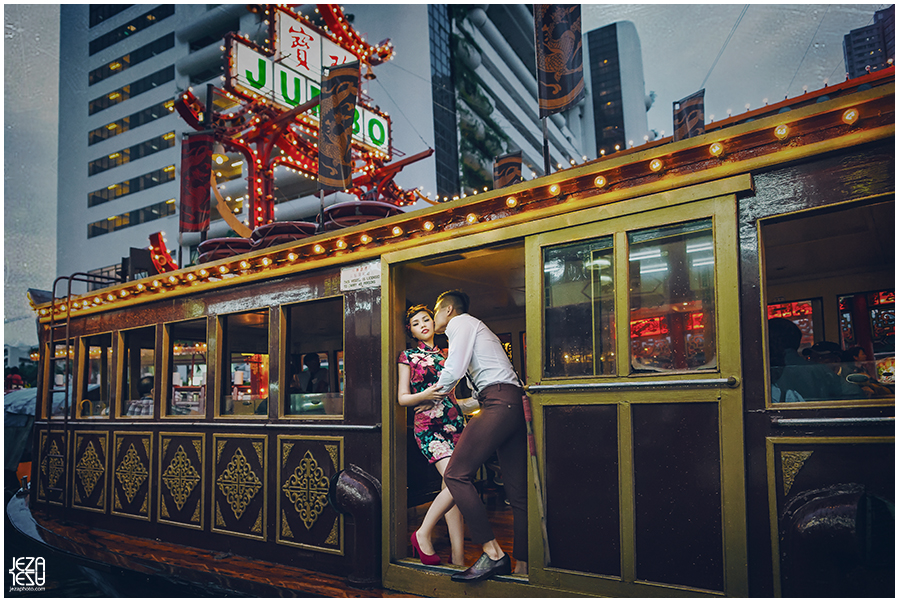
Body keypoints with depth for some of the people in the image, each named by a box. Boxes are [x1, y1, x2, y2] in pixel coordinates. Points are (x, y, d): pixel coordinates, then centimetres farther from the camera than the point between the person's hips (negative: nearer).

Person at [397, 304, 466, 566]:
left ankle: (458, 556, 4)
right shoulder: (408, 356, 8)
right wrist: (425, 395, -16)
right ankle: (423, 534, -3)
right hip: (428, 425, -5)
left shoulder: (445, 355, 20)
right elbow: (402, 397, 2)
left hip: (453, 421, 5)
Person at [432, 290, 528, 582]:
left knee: (456, 475, -13)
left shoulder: (460, 322, 7)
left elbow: (454, 370, -5)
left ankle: (493, 553, -17)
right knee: (518, 490, 4)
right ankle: (522, 566, 5)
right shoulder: (477, 328, 34)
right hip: (514, 404, 10)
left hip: (498, 402, -10)